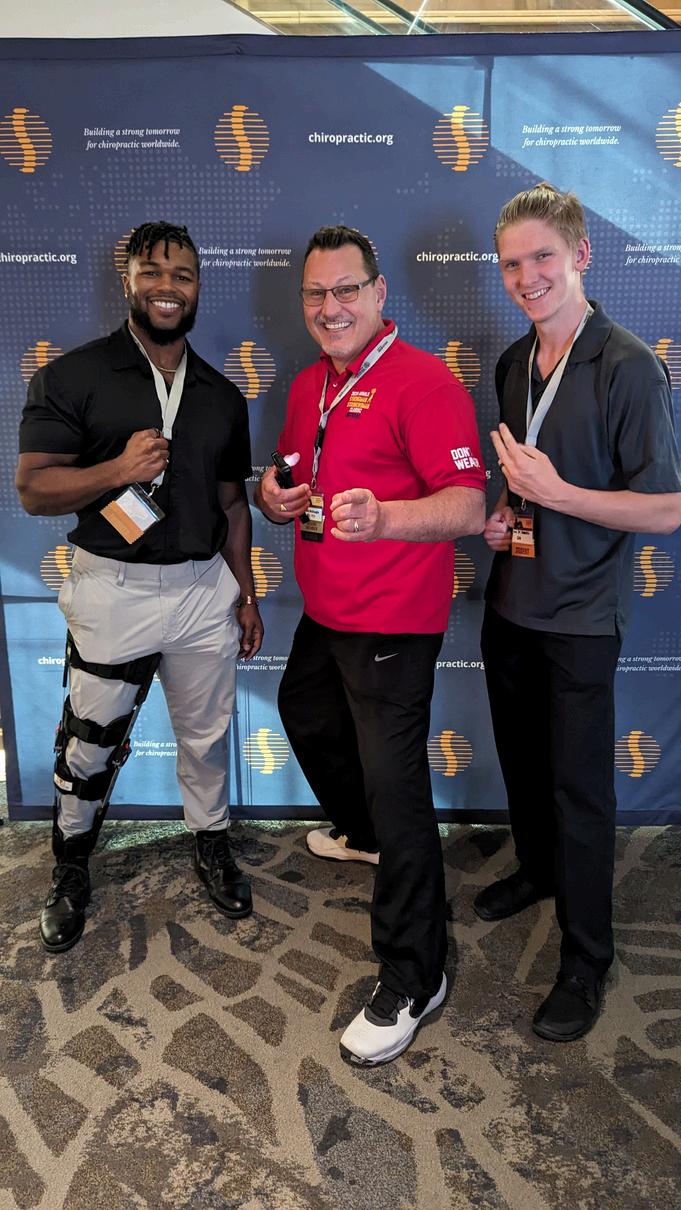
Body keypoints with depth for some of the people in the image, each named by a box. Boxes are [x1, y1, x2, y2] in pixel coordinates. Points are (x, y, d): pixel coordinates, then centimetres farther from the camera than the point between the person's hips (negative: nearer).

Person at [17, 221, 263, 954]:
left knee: (207, 734, 15)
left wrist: (245, 593, 10)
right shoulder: (72, 378, -4)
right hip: (113, 591, -3)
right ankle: (71, 866, 33)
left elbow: (232, 503, 13)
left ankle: (211, 844, 38)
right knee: (90, 744, 9)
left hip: (206, 587, 4)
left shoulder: (221, 396, 9)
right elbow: (33, 489, -9)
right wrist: (118, 469, -25)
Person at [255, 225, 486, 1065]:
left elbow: (469, 507, -23)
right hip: (323, 611, 10)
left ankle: (413, 979, 9)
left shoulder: (423, 382, -15)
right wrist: (272, 494, -2)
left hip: (392, 623, -9)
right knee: (305, 715, 28)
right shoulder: (307, 387, 12)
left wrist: (381, 517, -42)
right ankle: (361, 833, 55)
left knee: (394, 784, -7)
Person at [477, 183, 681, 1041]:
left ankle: (586, 959, 21)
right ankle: (537, 869, 46)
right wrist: (504, 511, -1)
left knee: (578, 783, 3)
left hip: (579, 616, -7)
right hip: (511, 600, 7)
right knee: (520, 757, 21)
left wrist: (557, 494, -23)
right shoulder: (513, 366, 6)